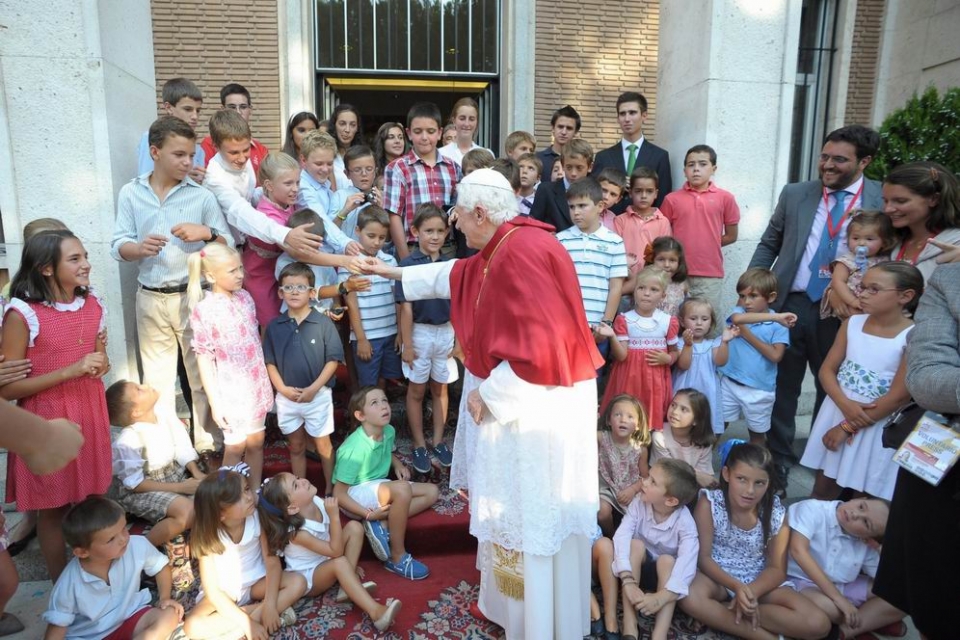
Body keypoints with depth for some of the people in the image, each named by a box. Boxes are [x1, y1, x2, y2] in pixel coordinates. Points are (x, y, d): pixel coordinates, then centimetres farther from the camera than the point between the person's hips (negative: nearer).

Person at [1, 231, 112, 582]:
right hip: (47, 421, -5)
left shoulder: (93, 304, 1)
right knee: (54, 508, 11)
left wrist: (102, 364, -7)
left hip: (89, 412, 5)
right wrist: (70, 371, -24)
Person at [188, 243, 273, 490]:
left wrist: (267, 381, 12)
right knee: (235, 446, 9)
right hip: (231, 391, -5)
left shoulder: (245, 297, 2)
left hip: (256, 386, 5)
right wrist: (215, 403, -14)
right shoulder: (203, 310, -15)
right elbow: (204, 359, -13)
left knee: (256, 442, 16)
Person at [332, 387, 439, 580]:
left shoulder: (389, 431, -6)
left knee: (432, 492, -3)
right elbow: (338, 494, -22)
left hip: (379, 489, 8)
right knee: (402, 489, -35)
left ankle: (381, 523, -14)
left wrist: (398, 465, 0)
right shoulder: (354, 448, -26)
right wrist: (368, 514, -25)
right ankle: (398, 558, -19)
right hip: (356, 495, -8)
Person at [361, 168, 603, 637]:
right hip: (514, 400, 10)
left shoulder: (524, 252, -25)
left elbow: (540, 345, -29)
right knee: (513, 508, 22)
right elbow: (454, 276, 26)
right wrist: (396, 273, 31)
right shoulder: (501, 250, 7)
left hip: (536, 408, -10)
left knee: (533, 516, 5)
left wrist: (488, 392, -19)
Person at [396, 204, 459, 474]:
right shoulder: (408, 264, -9)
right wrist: (406, 343, -10)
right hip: (419, 333, -3)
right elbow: (406, 307, -10)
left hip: (446, 333, 3)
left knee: (440, 388, 14)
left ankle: (438, 441, 29)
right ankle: (419, 445, 23)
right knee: (416, 391, 10)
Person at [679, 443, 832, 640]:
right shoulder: (710, 503, -15)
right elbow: (703, 557, -14)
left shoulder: (775, 512, -8)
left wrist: (752, 592, -23)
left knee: (818, 624, -18)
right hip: (718, 578, -3)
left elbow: (777, 569, -4)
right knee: (691, 599, -36)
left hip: (759, 582, 3)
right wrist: (737, 587, -29)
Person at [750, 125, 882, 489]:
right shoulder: (795, 194, 5)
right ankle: (778, 457, 27)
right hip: (789, 305, 2)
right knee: (782, 386, 10)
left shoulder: (885, 201, -3)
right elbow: (769, 244, 10)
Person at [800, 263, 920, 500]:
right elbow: (827, 370, 1)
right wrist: (846, 405, -18)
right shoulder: (852, 323, -1)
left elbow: (898, 396, -16)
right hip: (838, 412, 4)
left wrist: (847, 427, -12)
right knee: (823, 488, 17)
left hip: (877, 425, -4)